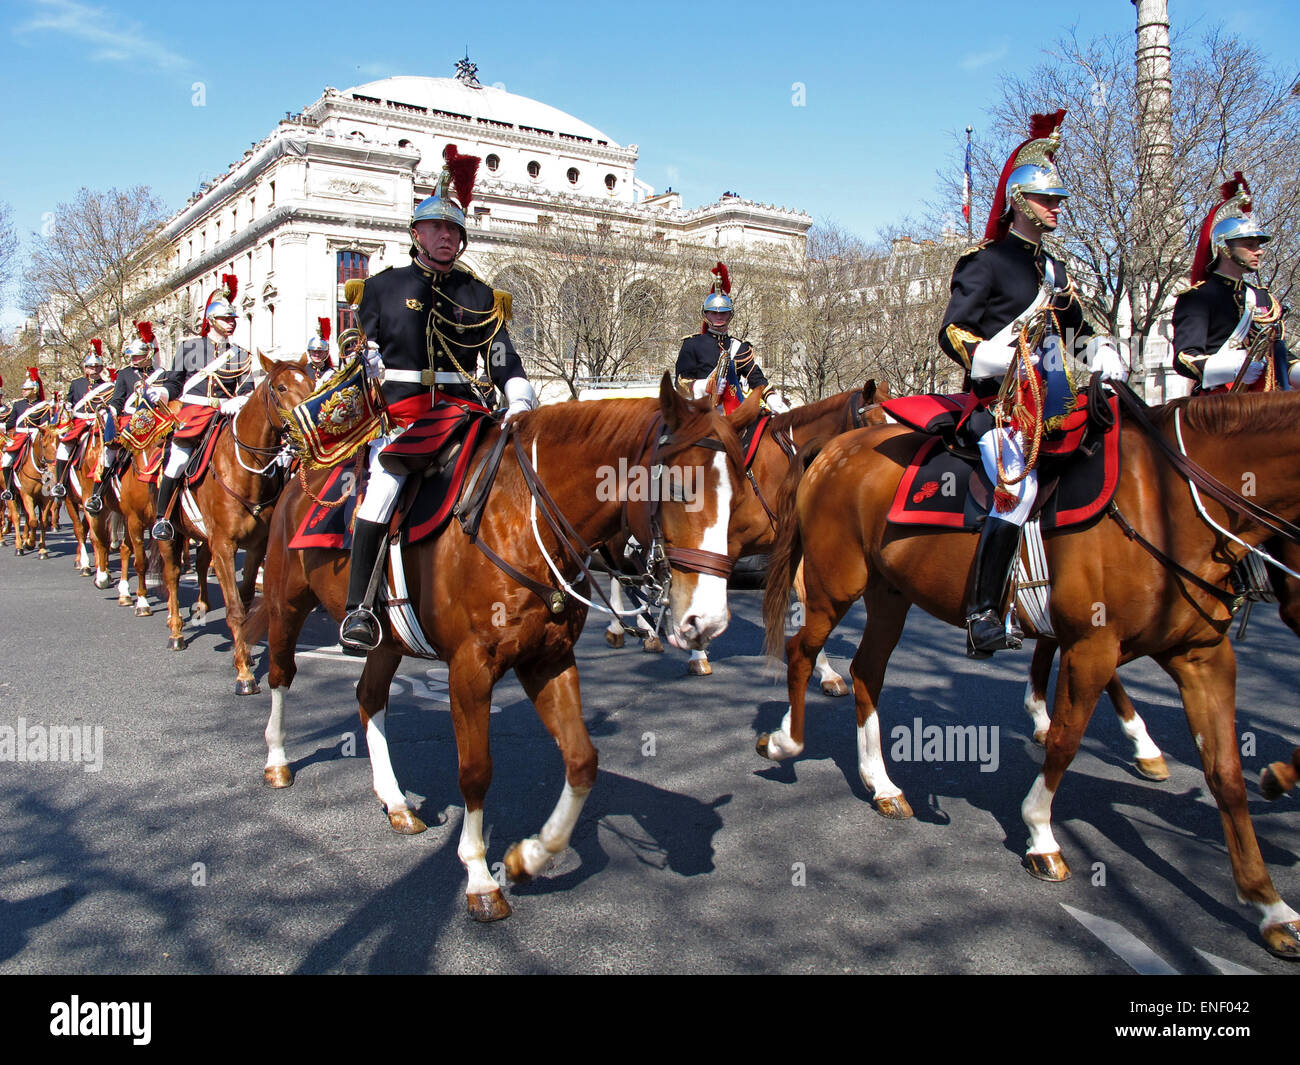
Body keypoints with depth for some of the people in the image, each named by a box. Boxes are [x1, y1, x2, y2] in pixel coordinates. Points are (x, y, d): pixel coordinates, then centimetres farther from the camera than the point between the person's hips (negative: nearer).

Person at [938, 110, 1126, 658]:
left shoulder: (1053, 269, 24)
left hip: (1055, 401, 8)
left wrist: (1104, 353, 9)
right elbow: (952, 331, -6)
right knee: (1017, 485, -26)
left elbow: (1077, 329, 31)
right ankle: (983, 613, -25)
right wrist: (992, 358, -24)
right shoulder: (986, 261, 1)